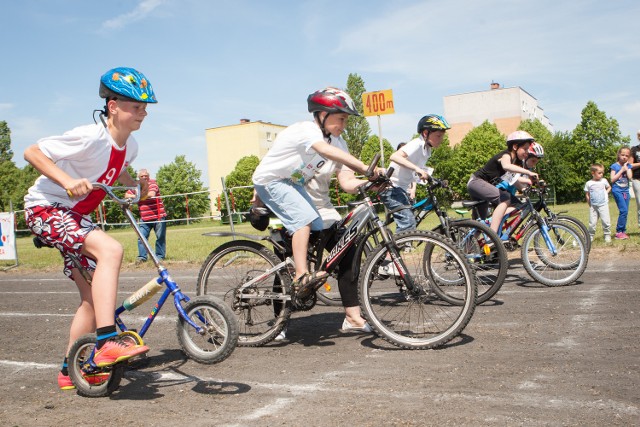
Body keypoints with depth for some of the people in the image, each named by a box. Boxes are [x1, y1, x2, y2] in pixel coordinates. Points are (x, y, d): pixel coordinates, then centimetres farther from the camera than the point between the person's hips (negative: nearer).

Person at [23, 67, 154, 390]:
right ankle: (107, 343, -35)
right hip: (46, 208, -9)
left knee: (93, 295, 6)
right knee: (110, 249, -33)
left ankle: (71, 369, 20)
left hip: (75, 216, 9)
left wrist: (136, 187, 5)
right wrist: (68, 180, -33)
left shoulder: (129, 146, 1)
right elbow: (32, 153, -20)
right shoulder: (90, 137, -23)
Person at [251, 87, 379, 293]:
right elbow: (326, 150, -49)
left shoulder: (335, 140, -2)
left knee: (318, 230, 2)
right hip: (271, 180, -9)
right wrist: (364, 168, -57)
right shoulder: (308, 130, -26)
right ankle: (301, 276, -28)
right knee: (304, 218, -26)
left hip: (293, 183, 9)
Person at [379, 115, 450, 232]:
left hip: (401, 189, 10)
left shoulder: (427, 149, 11)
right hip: (392, 188, -10)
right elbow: (394, 156, -35)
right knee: (408, 222, -20)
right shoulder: (417, 144, -18)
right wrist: (417, 169, -41)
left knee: (408, 222, 15)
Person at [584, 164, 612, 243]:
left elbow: (609, 187, 19)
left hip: (603, 205, 0)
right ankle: (591, 236, 14)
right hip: (593, 206, 0)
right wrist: (589, 203, 4)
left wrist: (606, 193, 2)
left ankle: (607, 235, 7)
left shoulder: (604, 181, 2)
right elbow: (587, 194, 7)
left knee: (606, 221, -5)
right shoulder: (588, 183, -1)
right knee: (592, 222, 0)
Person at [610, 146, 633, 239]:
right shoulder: (615, 166, -2)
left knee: (625, 212, 6)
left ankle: (623, 232, 14)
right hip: (617, 190, -5)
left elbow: (630, 177, -4)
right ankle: (619, 232, -8)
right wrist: (621, 170, -10)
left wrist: (626, 168, -7)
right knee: (623, 210, -15)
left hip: (625, 190, 5)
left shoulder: (628, 166, 9)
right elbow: (612, 179, -10)